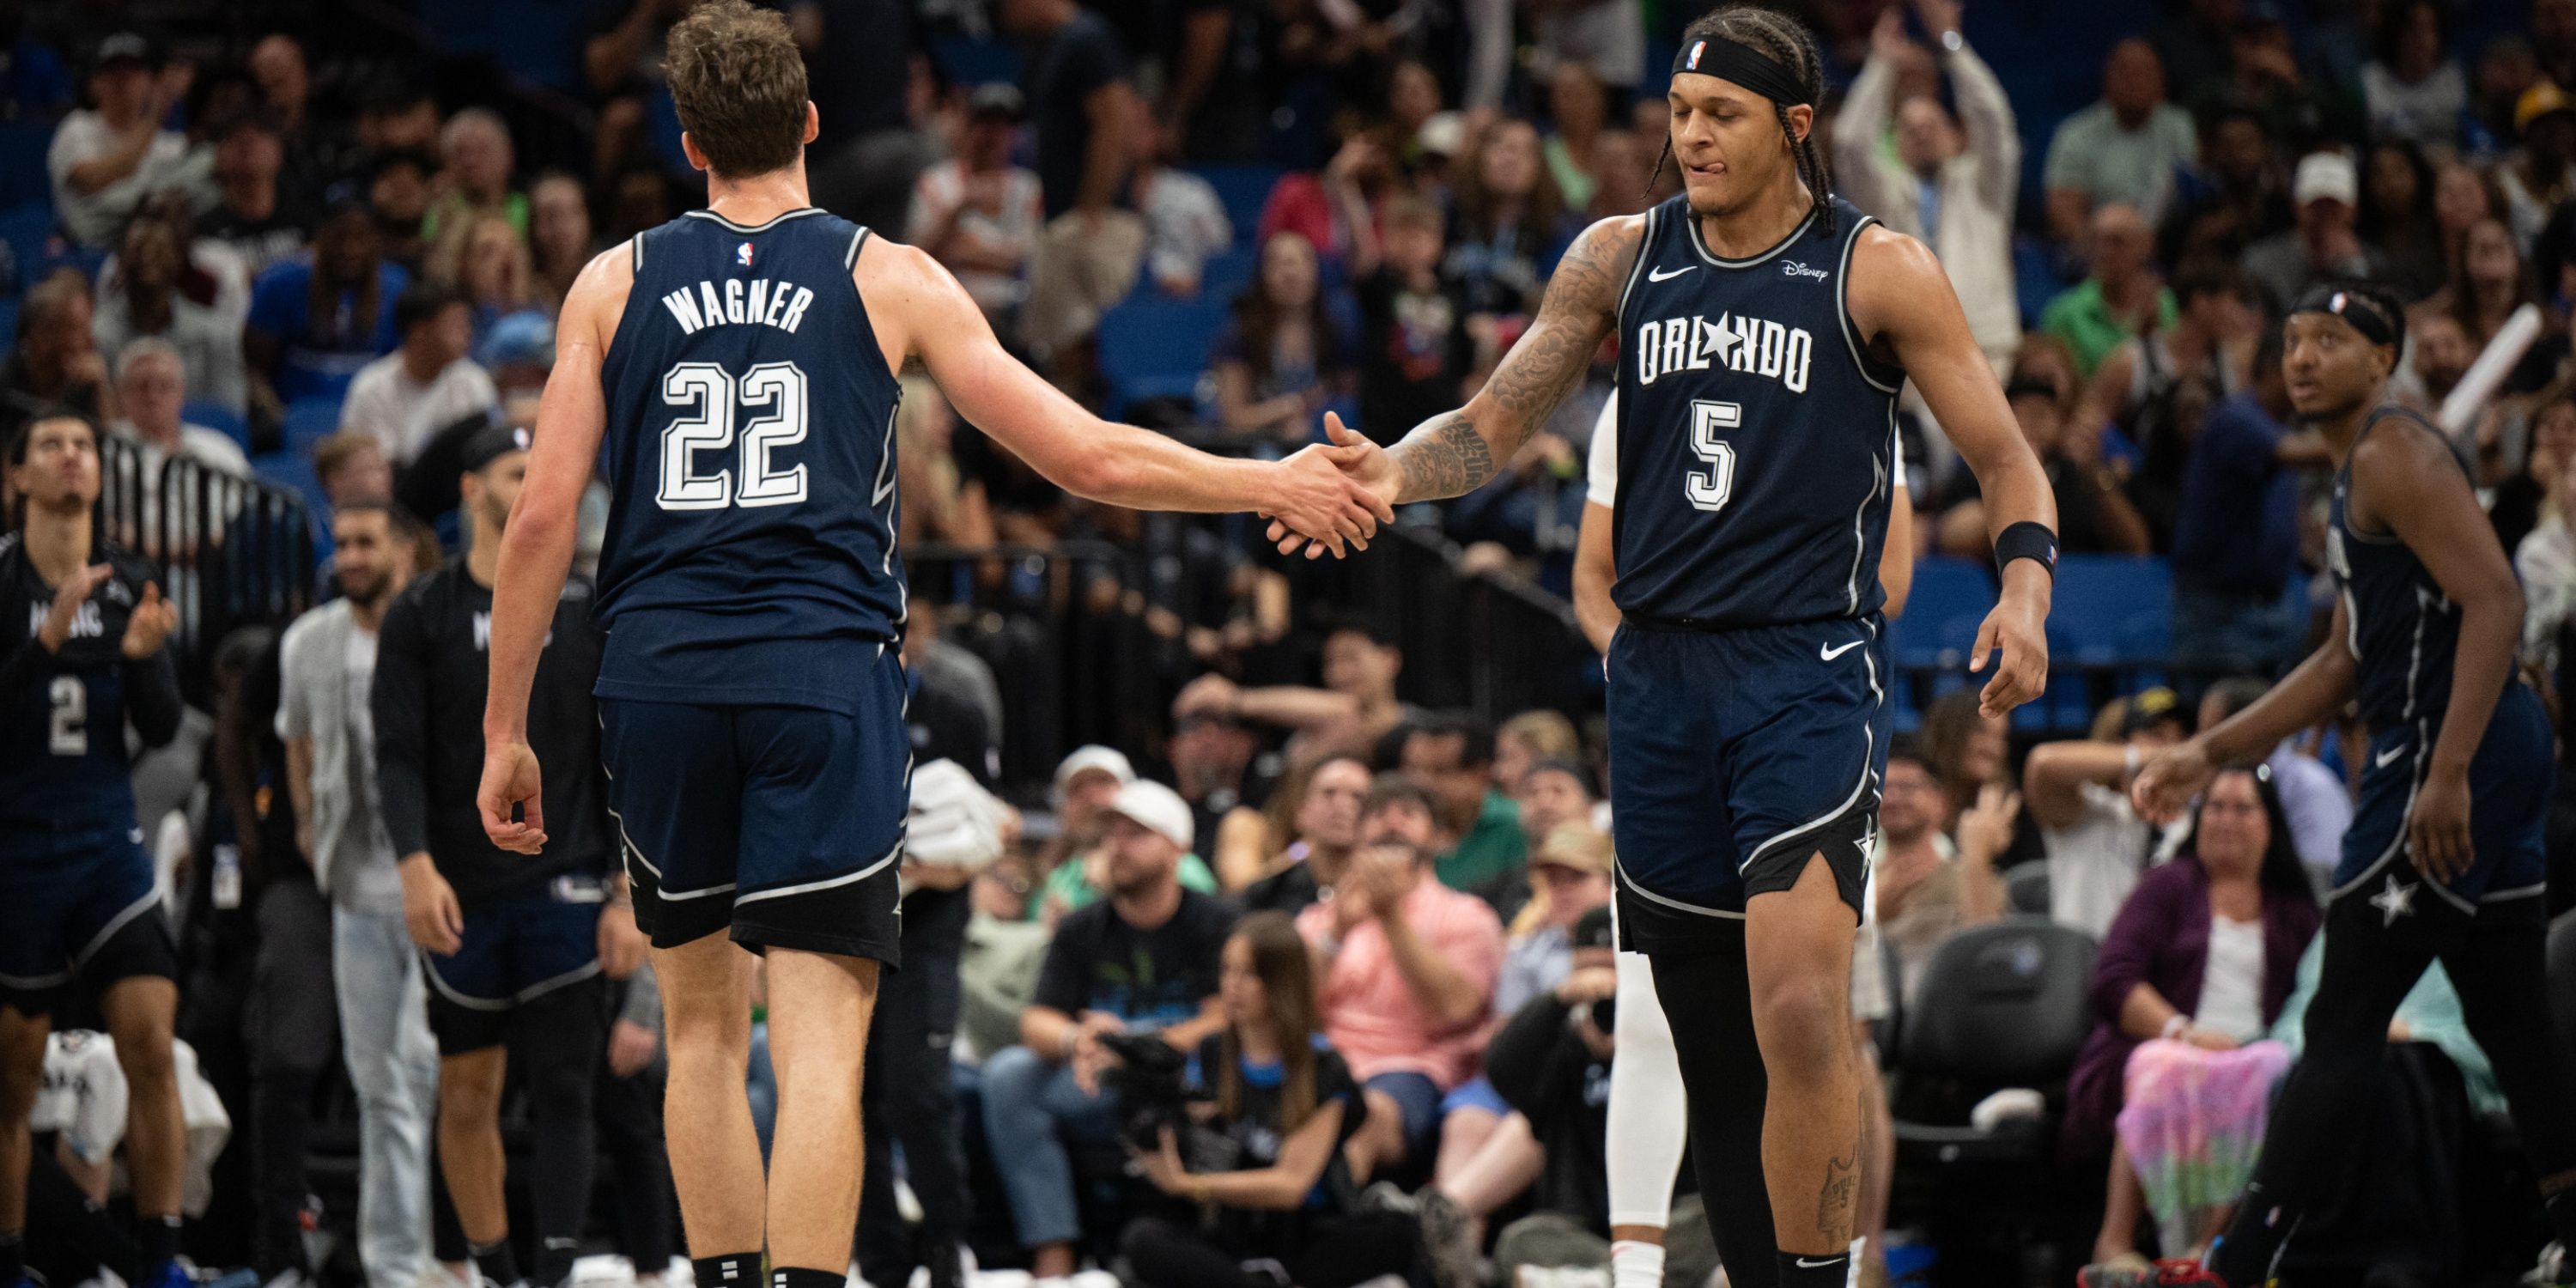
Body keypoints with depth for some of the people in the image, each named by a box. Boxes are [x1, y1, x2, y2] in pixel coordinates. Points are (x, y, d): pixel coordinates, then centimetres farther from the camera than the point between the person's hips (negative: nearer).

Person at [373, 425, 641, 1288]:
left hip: (567, 888, 0)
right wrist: (417, 867, -17)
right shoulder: (422, 615, 4)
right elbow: (398, 755, -2)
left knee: (562, 1090, -8)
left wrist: (627, 897, -2)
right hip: (460, 893, 0)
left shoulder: (589, 610, 6)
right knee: (466, 1095, 5)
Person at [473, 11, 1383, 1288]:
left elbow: (541, 521, 3)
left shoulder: (612, 285, 7)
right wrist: (1274, 485, 16)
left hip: (657, 677, 2)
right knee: (818, 1038, -6)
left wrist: (505, 730, 10)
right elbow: (1088, 458, 3)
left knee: (702, 1024, 17)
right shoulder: (889, 281, 4)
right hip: (823, 671, -2)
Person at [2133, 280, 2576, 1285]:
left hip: (2453, 754, -11)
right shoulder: (2360, 472, 21)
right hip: (2485, 756, 11)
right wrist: (2211, 754, 24)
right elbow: (2345, 663, 28)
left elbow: (2495, 604, -23)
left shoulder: (2395, 458, -12)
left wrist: (2446, 776, -29)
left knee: (2341, 1028, -8)